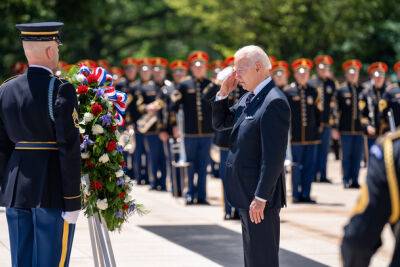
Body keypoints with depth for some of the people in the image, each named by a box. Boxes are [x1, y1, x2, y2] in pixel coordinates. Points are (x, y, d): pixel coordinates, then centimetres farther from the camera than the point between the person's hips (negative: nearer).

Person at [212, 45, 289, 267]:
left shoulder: (274, 102, -19)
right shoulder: (248, 98, 11)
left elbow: (274, 156, -23)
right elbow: (219, 123, 21)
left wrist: (260, 198, -24)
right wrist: (223, 94, 5)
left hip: (261, 198, -10)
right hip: (246, 194, 10)